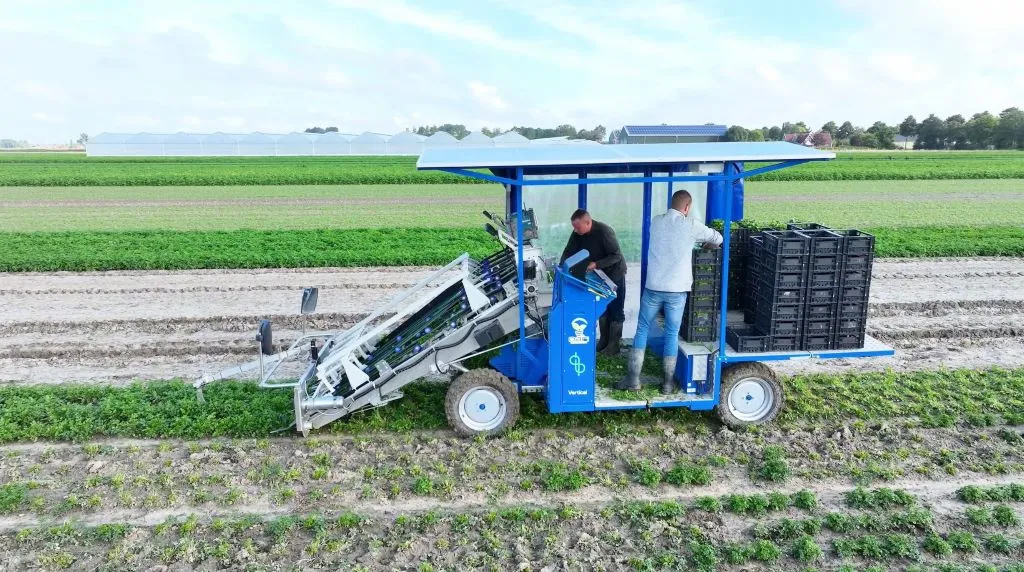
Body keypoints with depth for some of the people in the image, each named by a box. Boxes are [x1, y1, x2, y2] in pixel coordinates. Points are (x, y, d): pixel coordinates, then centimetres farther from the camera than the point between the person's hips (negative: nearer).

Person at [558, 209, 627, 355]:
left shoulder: (604, 231, -29)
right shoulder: (577, 233, -9)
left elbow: (616, 255, -28)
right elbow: (569, 251, -2)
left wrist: (596, 264, -37)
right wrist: (561, 267, -18)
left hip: (614, 273, -7)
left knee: (615, 310, 0)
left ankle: (613, 345, 6)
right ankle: (603, 341, 24)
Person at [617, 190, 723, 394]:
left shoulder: (656, 221, 4)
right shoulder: (690, 224, -5)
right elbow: (717, 239, 10)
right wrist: (708, 244, 31)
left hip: (653, 287, 2)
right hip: (676, 290, -2)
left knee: (642, 330, 10)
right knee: (672, 335, 8)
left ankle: (633, 379, 9)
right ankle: (668, 383, 15)